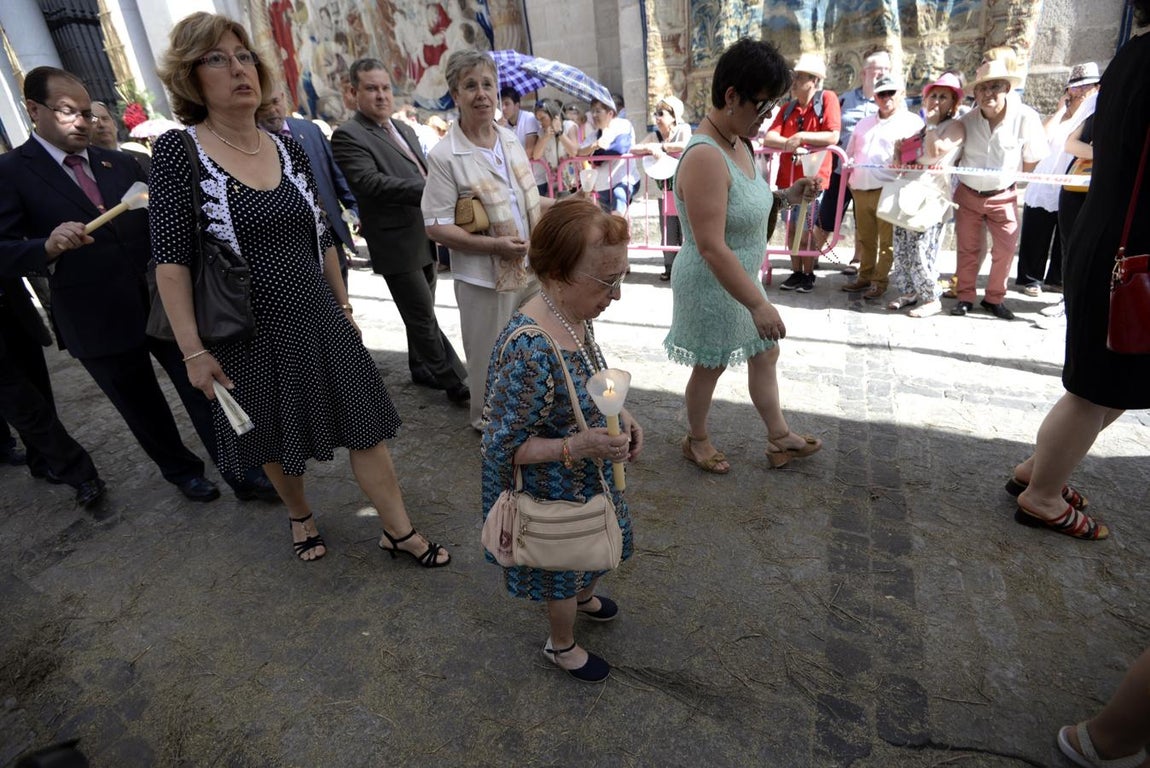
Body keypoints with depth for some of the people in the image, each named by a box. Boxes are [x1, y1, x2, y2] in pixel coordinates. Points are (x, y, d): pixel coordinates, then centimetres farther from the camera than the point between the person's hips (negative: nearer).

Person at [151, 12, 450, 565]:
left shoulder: (288, 147, 3)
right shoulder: (177, 151, -8)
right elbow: (170, 260, -10)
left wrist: (343, 304, 12)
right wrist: (194, 351, -13)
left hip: (318, 321, 3)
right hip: (248, 333, -2)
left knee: (365, 426, 4)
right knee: (278, 439, 16)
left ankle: (398, 531, 20)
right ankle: (300, 515, 44)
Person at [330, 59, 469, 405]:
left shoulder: (404, 129, 16)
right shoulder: (348, 135, -10)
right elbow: (371, 182, -24)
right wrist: (429, 188, -29)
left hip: (425, 239, 8)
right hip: (398, 245, -8)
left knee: (421, 314, 18)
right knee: (424, 318, -1)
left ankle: (421, 368, 34)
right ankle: (455, 382, 7)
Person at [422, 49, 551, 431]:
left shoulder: (510, 139, 7)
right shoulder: (445, 156, -14)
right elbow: (436, 227, -17)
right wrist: (493, 245, -24)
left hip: (531, 268, 7)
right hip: (486, 277, -6)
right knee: (490, 358, 7)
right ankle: (487, 423, 31)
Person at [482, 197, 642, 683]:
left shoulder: (574, 316, -11)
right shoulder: (530, 351, -37)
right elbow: (502, 447, -26)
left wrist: (620, 417, -8)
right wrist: (577, 446, -35)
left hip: (590, 478, 8)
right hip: (559, 492, -8)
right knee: (564, 570, 21)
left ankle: (584, 596, 66)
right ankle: (562, 646, 52)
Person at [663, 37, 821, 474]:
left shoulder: (738, 143, 3)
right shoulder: (705, 157, -27)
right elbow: (711, 248, -31)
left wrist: (786, 196, 1)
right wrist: (757, 303, -29)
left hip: (743, 278, 10)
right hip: (713, 286, -9)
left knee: (766, 354, 19)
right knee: (710, 367, 9)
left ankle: (779, 439, 37)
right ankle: (696, 442, 35)